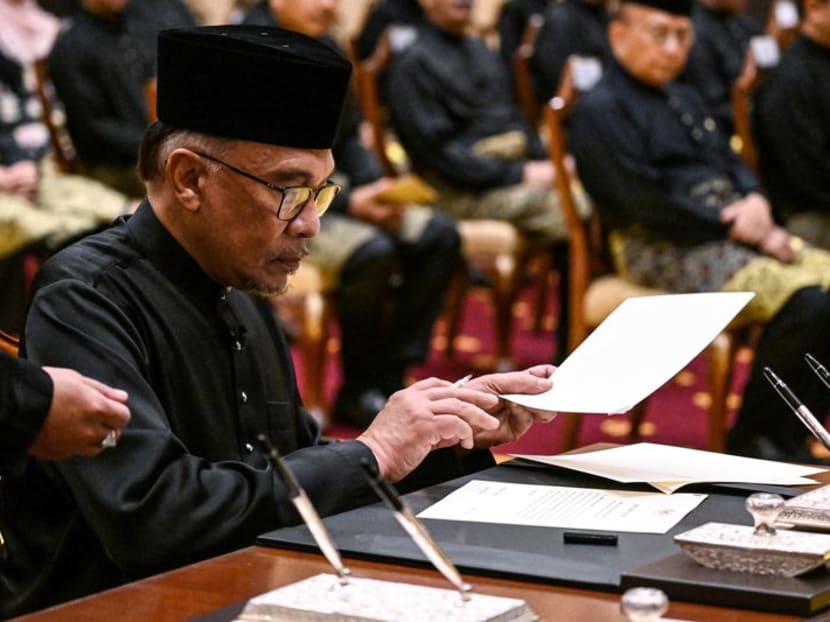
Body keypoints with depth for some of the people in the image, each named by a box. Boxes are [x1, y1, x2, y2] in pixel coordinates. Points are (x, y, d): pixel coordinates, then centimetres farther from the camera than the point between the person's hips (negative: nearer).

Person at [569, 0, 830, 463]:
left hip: (735, 231, 9)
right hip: (664, 248, -9)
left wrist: (755, 202, -4)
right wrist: (739, 228, -14)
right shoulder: (600, 111, -4)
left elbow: (733, 163, 21)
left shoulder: (686, 99, 24)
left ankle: (788, 438, -3)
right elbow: (646, 203, -14)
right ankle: (754, 438, -10)